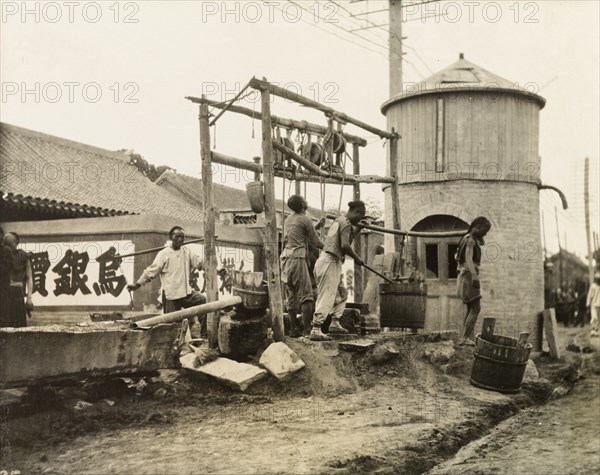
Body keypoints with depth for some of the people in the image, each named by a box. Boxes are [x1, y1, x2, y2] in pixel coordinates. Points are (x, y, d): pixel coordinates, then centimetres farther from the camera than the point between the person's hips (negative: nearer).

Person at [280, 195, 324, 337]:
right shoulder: (305, 220, -4)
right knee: (306, 294, -9)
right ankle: (307, 329, -14)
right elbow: (316, 243, 0)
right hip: (298, 258, -8)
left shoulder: (288, 220, 19)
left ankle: (293, 330, 8)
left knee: (291, 296, 8)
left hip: (286, 258, 8)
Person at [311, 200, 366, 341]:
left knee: (341, 295, 19)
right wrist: (356, 258, -9)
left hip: (326, 260, 10)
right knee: (326, 298, -10)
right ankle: (316, 331, -12)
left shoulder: (338, 221, 20)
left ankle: (334, 324, 25)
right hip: (330, 262, -10)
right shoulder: (346, 223, -10)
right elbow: (345, 245, -22)